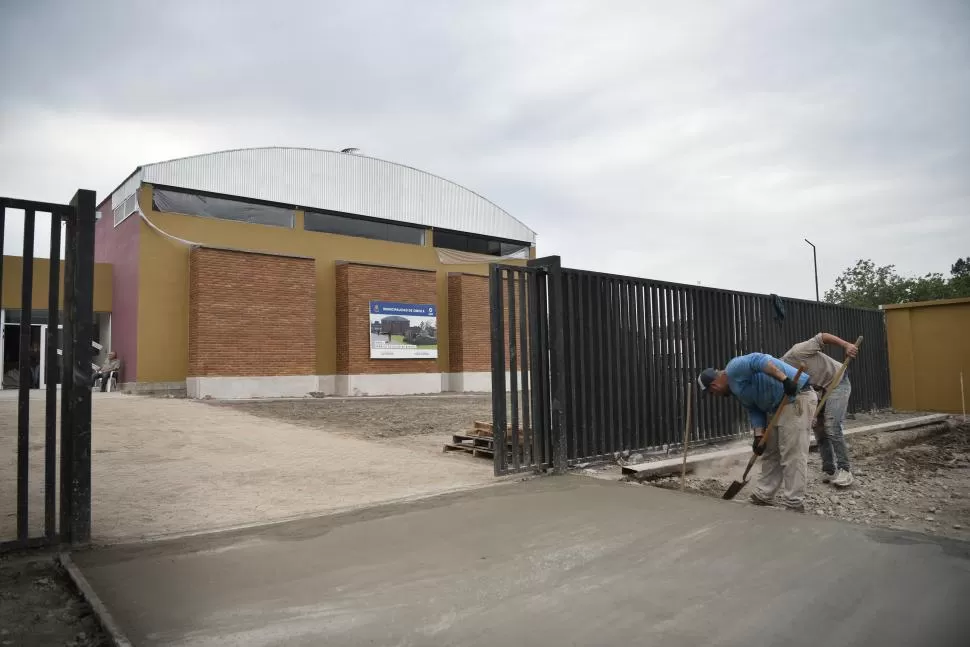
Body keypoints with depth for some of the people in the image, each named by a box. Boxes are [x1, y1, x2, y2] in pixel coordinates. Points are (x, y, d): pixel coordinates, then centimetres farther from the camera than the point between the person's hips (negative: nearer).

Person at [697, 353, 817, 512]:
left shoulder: (734, 368, -12)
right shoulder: (737, 387, 18)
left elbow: (760, 361, -27)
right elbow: (754, 411, 13)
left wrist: (784, 380, -35)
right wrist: (759, 436, 1)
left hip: (797, 398, -11)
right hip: (782, 404, 11)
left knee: (792, 456, -9)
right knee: (770, 453, 15)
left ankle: (793, 504, -4)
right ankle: (763, 496, 22)